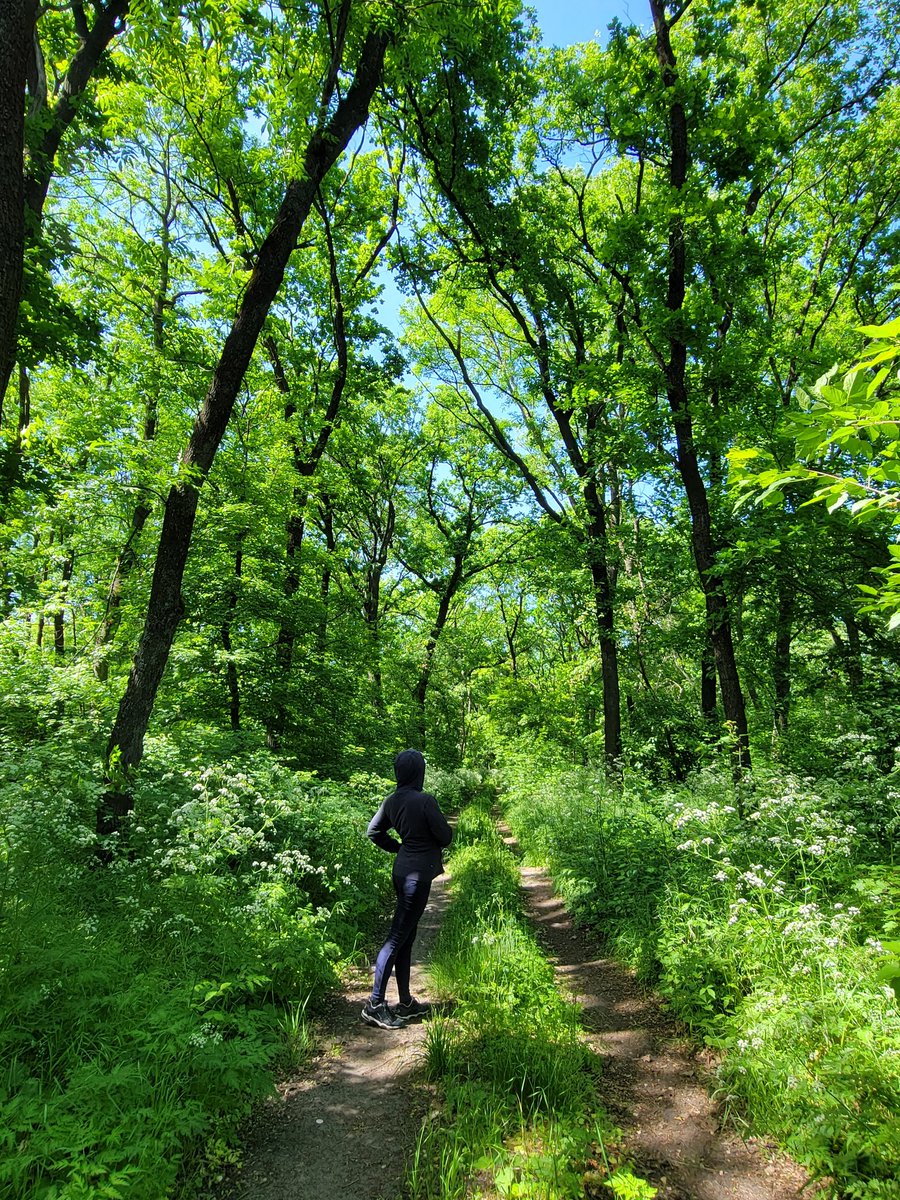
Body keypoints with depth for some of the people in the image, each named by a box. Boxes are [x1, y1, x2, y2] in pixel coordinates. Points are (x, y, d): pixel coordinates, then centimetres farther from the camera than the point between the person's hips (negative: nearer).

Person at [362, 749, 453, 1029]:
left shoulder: (393, 801, 2)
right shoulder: (425, 800, -21)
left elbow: (374, 831, 12)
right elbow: (444, 837, -13)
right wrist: (446, 829, 9)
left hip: (402, 870, 8)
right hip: (418, 874, -8)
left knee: (406, 936, 17)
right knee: (397, 937, -1)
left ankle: (406, 1002, 29)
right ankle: (375, 1004, 7)